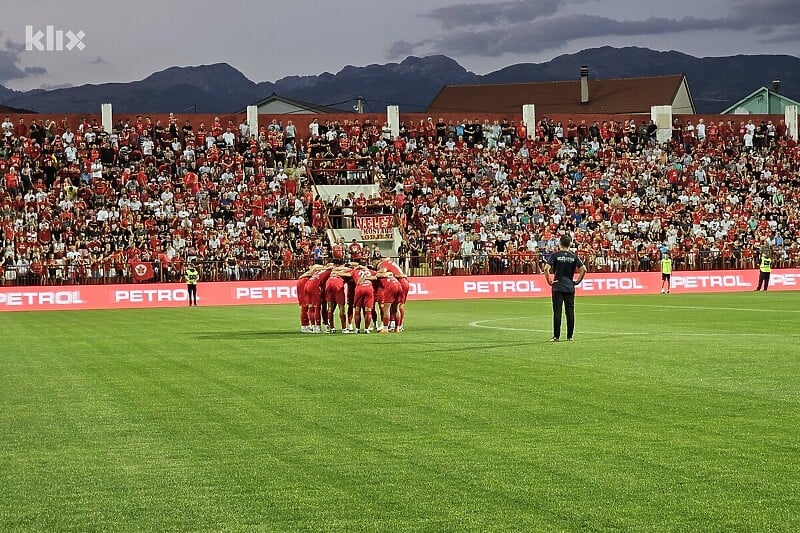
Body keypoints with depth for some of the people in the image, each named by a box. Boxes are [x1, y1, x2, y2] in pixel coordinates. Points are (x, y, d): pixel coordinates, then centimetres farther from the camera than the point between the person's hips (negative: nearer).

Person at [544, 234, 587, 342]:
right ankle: (570, 336, 10)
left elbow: (547, 268, -14)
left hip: (558, 287, -2)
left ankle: (556, 336, -4)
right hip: (570, 288, 2)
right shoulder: (573, 256, 4)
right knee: (570, 312, 7)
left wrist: (549, 281, -3)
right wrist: (577, 281, 6)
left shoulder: (555, 255, -3)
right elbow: (583, 269, -3)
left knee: (557, 312, -2)